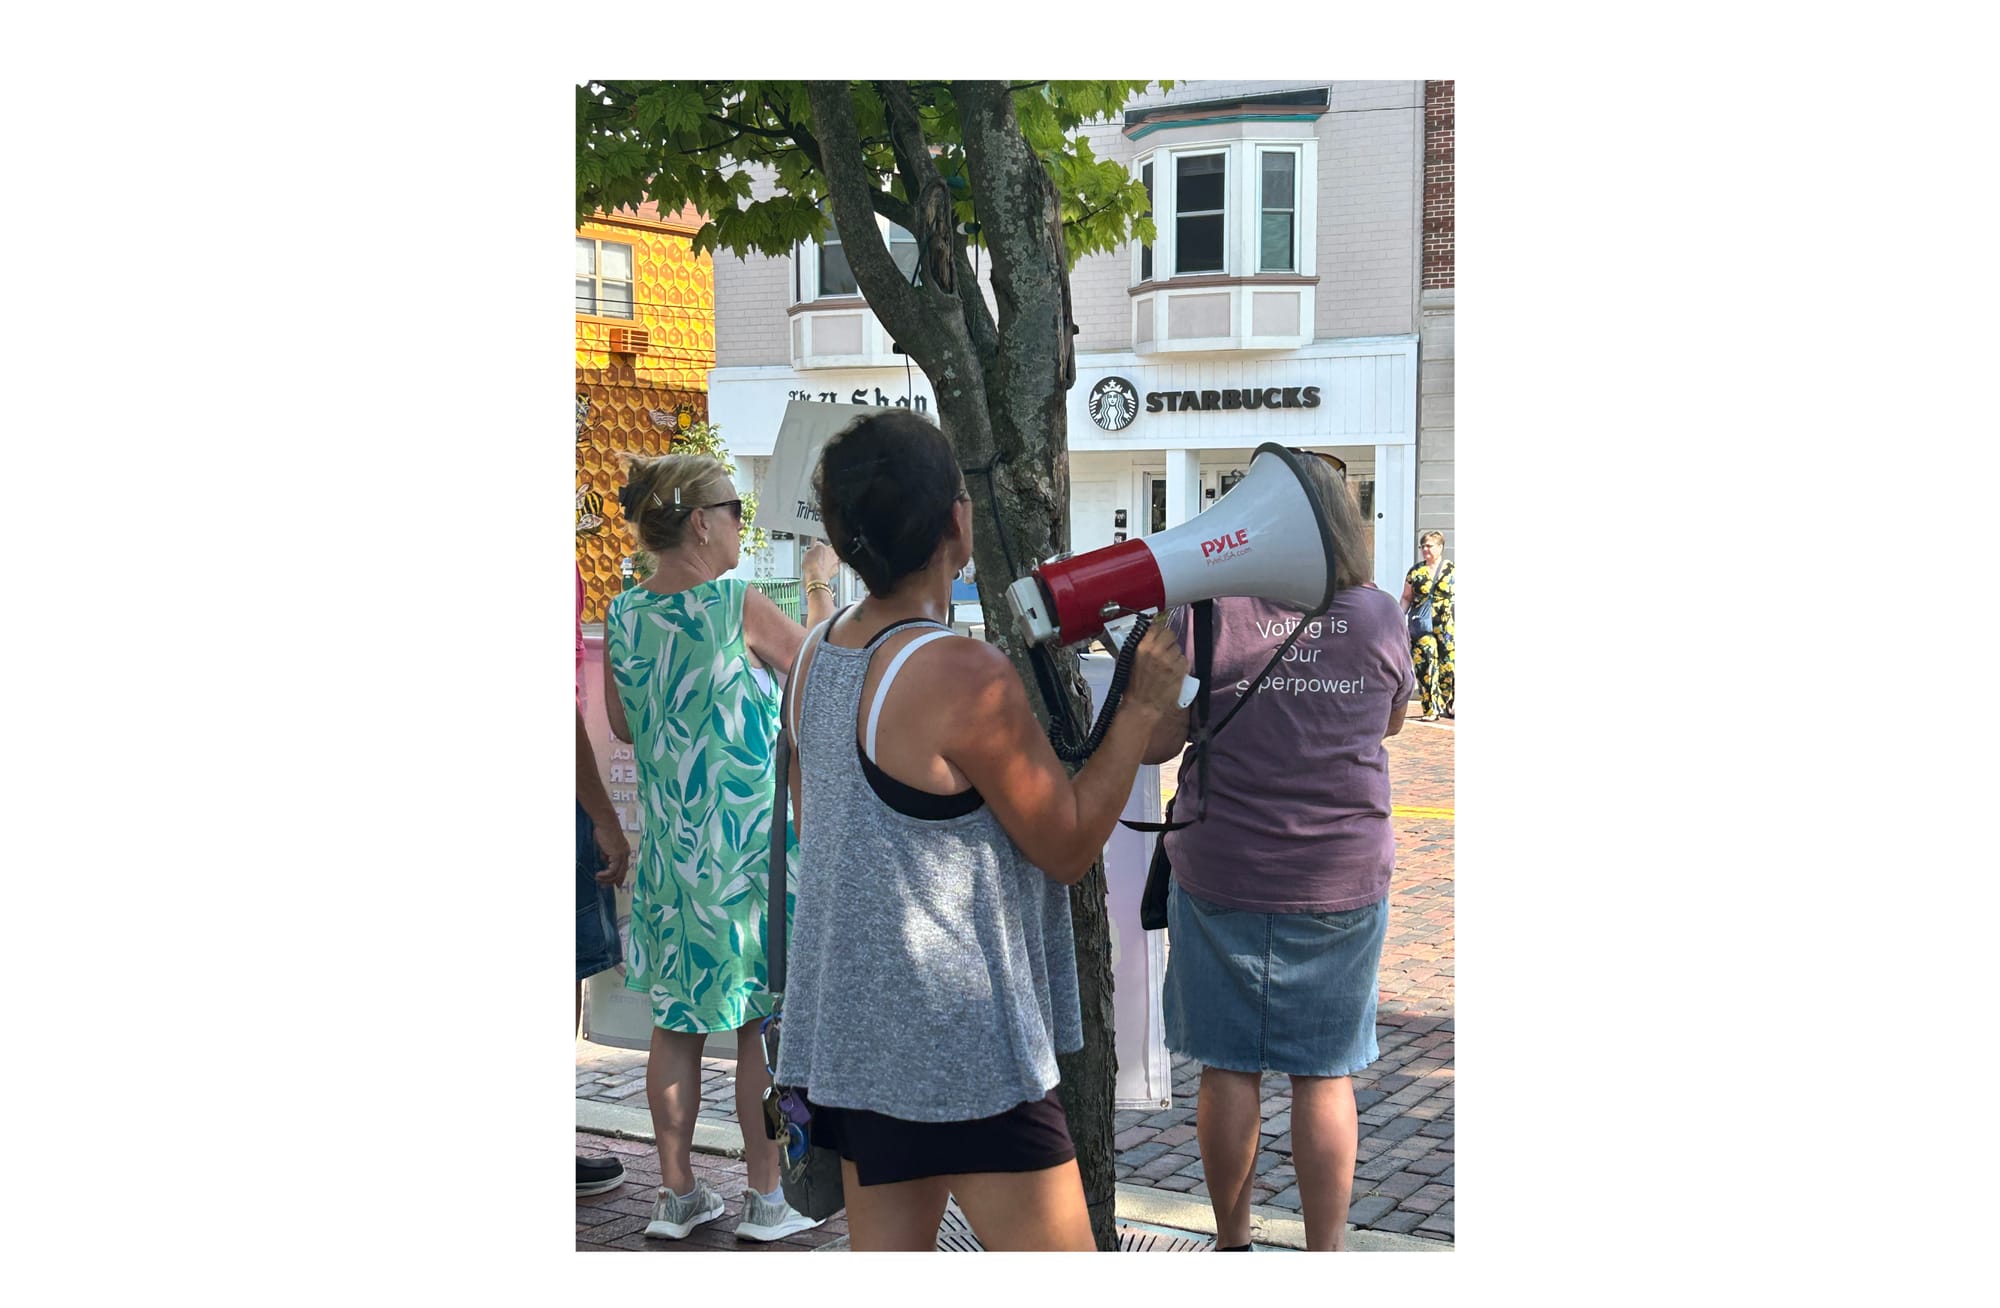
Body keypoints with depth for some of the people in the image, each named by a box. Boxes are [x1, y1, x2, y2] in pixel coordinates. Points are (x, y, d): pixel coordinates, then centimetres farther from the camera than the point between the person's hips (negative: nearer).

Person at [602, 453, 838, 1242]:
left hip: (667, 843, 5)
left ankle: (677, 1195, 20)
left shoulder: (621, 616, 1)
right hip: (749, 841, -5)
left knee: (676, 1021, 12)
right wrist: (819, 586, 13)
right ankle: (767, 1197, 13)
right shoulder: (738, 606, -15)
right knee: (763, 1022, 6)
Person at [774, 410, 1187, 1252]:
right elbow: (1070, 847, -11)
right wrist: (1143, 707, -3)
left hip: (846, 1018, 9)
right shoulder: (968, 676, -21)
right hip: (962, 1040, -8)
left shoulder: (815, 653, 4)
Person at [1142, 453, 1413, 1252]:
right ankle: (1324, 1253, 15)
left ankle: (1231, 1243, 23)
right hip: (1344, 879, 1)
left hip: (1221, 878, -1)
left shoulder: (1203, 612, -9)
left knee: (1228, 1067, 10)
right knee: (1326, 1074, 9)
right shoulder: (1378, 617, -2)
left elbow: (1154, 743, -6)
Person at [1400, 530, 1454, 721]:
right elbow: (1406, 598, 12)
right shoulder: (1415, 572, 9)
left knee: (1448, 666, -2)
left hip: (1447, 627, -1)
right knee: (1425, 666, -7)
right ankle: (1431, 709, -2)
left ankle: (1449, 706, 14)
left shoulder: (1453, 570, 5)